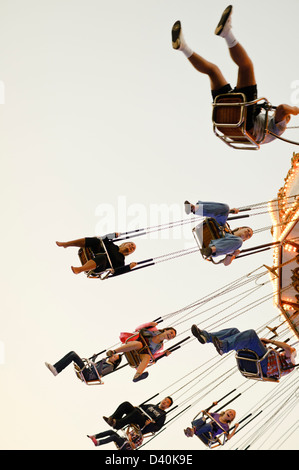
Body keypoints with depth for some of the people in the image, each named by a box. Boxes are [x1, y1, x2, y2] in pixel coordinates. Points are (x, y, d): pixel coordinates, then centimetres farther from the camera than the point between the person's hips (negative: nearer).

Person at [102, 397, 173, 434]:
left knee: (136, 413, -39)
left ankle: (117, 424, -42)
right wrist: (135, 408, 10)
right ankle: (112, 419, -30)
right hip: (136, 419, 6)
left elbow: (157, 429, 3)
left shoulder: (162, 415, 13)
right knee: (126, 404, -18)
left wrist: (150, 424, -16)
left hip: (143, 427, -6)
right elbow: (142, 408, 31)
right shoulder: (151, 406, 32)